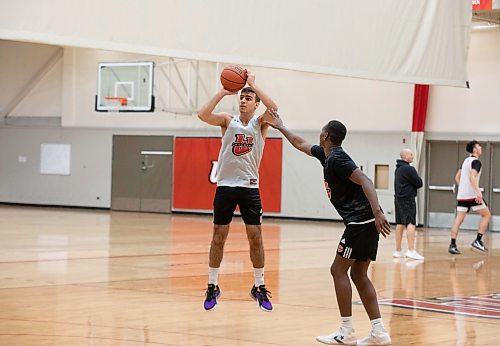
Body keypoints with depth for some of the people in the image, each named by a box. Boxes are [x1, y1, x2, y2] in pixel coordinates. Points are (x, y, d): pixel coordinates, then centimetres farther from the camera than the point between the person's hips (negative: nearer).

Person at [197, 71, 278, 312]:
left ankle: (259, 287, 13)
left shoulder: (260, 123, 2)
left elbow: (274, 108, -19)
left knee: (255, 237, 1)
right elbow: (203, 114, -14)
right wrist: (223, 92, -13)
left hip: (250, 186, 0)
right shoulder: (228, 121, 4)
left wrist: (253, 85, -16)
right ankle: (212, 287, 12)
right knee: (218, 237, 3)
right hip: (225, 185, 0)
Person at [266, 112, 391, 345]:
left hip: (360, 221, -9)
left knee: (338, 270, -5)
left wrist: (377, 212, -32)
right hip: (366, 222, 9)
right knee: (358, 275, 10)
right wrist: (280, 127, 48)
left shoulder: (336, 158, -11)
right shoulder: (325, 154, 19)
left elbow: (364, 181, -22)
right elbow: (301, 144, 38)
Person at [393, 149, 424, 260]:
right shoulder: (408, 169, -14)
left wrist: (410, 185, 4)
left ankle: (398, 251, 16)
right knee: (410, 224, -12)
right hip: (407, 199, -10)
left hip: (398, 198, 10)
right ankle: (411, 250, -20)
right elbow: (419, 183, -12)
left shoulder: (398, 169, 16)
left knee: (400, 224, 12)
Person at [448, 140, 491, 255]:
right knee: (486, 215, 4)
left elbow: (457, 177, 24)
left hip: (461, 194, 8)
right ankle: (478, 241, -4)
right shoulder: (476, 162, -9)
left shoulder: (466, 160, 18)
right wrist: (478, 191, -32)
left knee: (459, 219, 5)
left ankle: (453, 245, -2)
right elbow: (472, 177, -24)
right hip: (472, 195, -8)